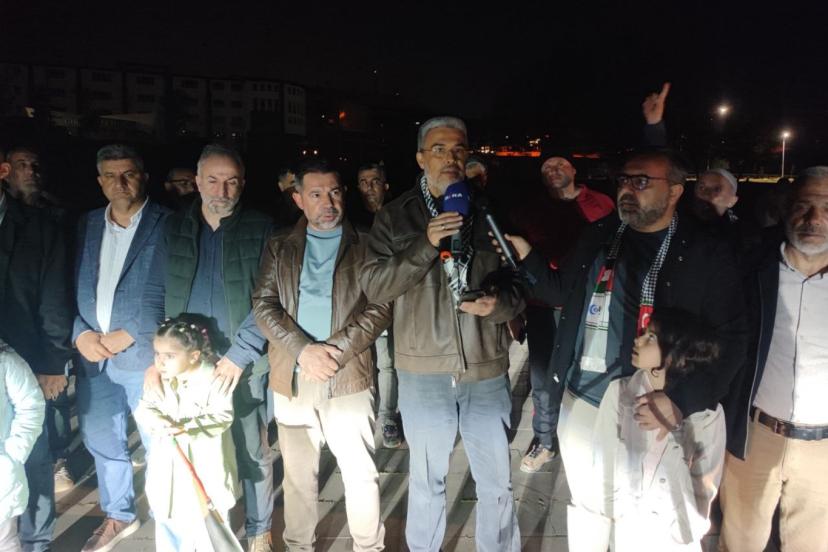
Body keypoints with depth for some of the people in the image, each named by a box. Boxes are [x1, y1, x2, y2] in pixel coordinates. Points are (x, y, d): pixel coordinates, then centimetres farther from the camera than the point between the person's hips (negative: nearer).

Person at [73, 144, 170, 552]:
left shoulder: (167, 224, -7)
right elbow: (71, 287, 10)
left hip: (145, 356, -5)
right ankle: (119, 516, 39)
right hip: (93, 356, 5)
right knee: (101, 441, 18)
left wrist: (128, 335, -15)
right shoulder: (86, 225, 10)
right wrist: (81, 333, -6)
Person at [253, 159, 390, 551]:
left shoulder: (365, 246, 4)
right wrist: (304, 350, -14)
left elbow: (380, 308, -4)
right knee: (298, 475, 13)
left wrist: (336, 349, -16)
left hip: (348, 377, -1)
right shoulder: (279, 247, 9)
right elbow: (263, 305, 0)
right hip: (292, 377, 2)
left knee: (361, 474, 4)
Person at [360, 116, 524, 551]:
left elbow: (519, 283, 7)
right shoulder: (395, 216, 1)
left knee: (497, 482, 12)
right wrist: (425, 245, -20)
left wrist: (498, 303, -15)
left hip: (487, 369, 1)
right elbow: (373, 287, -9)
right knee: (427, 480, 16)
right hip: (423, 371, -1)